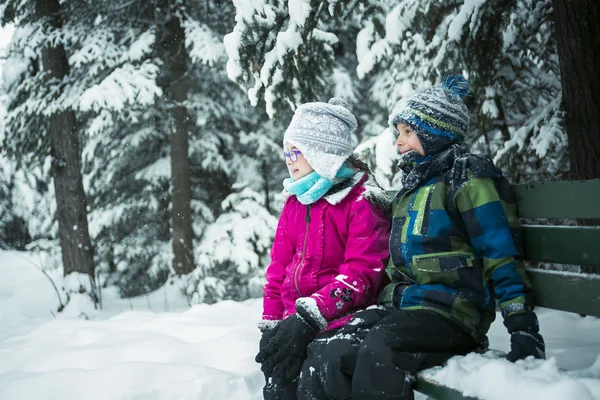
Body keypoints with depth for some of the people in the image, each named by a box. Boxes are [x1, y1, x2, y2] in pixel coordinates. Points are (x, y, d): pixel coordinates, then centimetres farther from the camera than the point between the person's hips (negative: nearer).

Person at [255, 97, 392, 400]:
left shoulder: (362, 201, -8)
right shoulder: (295, 201, 15)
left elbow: (362, 273, -17)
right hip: (297, 317, 6)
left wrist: (310, 316, -24)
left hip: (340, 318, -6)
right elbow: (279, 266, 16)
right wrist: (271, 320, 6)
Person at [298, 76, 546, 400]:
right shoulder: (414, 185, 23)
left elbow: (502, 260, -9)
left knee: (378, 351, -37)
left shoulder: (469, 179, -2)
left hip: (451, 312, -7)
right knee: (326, 355, -20)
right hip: (401, 307, 7)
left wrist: (524, 331, -16)